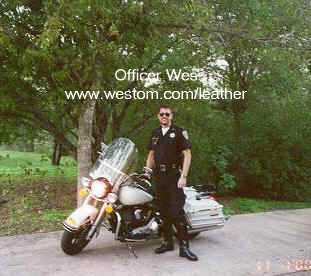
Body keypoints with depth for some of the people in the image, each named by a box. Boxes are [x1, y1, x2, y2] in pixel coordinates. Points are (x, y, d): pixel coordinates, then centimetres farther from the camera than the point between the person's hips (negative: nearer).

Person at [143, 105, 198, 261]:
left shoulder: (179, 132, -2)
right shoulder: (155, 133, 15)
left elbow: (187, 154, -7)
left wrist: (183, 176, -16)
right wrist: (147, 170, 8)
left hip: (174, 176, -5)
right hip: (159, 176, 5)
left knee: (176, 211, -10)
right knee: (163, 210, 9)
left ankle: (184, 246, -4)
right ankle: (167, 242, 20)